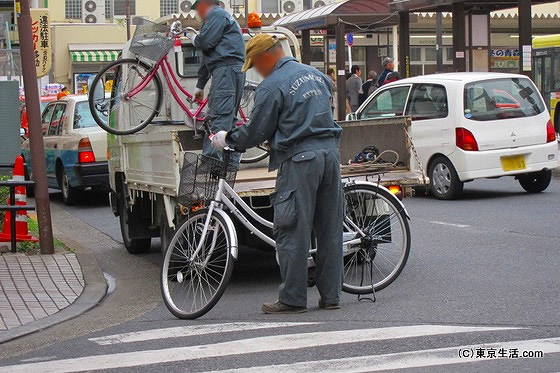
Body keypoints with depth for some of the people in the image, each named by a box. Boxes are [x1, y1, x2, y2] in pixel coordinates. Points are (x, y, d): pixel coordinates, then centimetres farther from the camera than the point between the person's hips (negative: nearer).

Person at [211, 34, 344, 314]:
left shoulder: (272, 86, -8)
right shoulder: (316, 75, 16)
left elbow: (255, 132, -6)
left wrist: (226, 139, 12)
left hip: (299, 160, -8)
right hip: (329, 154, 8)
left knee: (292, 232, -1)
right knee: (329, 228, 10)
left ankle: (292, 299, 1)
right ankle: (330, 295, 14)